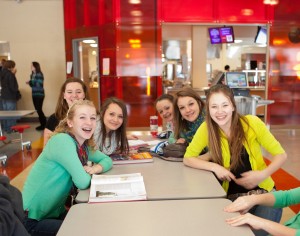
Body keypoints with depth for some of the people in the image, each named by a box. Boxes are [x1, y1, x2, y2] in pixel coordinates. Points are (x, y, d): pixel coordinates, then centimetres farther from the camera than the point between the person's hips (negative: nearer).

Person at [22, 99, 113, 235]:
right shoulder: (62, 141, -22)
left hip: (56, 212, 8)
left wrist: (95, 168, -8)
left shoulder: (85, 146, 3)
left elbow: (107, 160, 13)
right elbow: (82, 183, -26)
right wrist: (85, 173, -3)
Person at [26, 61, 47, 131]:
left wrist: (31, 83, -16)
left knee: (39, 109, -9)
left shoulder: (39, 74, -12)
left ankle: (44, 124, 0)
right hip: (34, 94, 8)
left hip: (39, 94, -8)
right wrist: (29, 83, -2)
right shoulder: (32, 75, 11)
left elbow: (39, 85, -17)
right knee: (38, 110, 9)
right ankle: (43, 124, 17)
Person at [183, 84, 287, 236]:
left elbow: (280, 155, -5)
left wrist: (262, 175, -22)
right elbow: (187, 158, -3)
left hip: (263, 192, -1)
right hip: (231, 196, 1)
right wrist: (215, 167, -18)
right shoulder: (206, 128, -10)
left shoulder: (251, 123, -13)